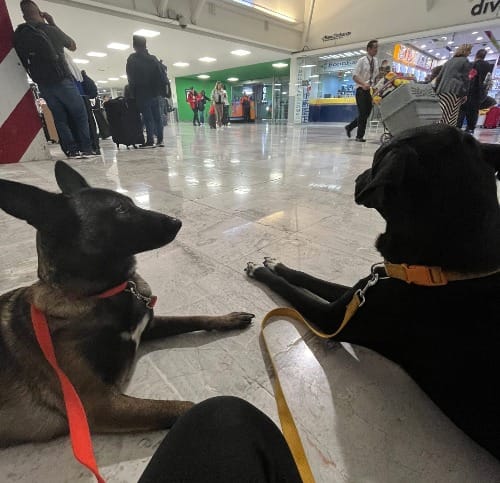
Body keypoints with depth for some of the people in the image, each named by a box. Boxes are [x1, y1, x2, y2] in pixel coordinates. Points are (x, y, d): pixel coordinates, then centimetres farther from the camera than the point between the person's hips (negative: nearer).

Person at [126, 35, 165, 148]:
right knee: (157, 116, 5)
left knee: (148, 117, -7)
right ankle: (160, 140, 3)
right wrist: (160, 90, 8)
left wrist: (132, 93, 1)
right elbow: (161, 76, 5)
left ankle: (150, 141, -10)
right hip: (154, 92, 4)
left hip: (142, 93, -4)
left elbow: (131, 78, -4)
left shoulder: (132, 59, 0)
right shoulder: (153, 58, 10)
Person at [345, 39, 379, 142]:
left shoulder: (375, 61, 13)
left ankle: (349, 127, 21)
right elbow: (355, 76, -12)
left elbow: (376, 76, 19)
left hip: (371, 90, 6)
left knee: (367, 113, 7)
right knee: (362, 113, -6)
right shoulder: (362, 60, -5)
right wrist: (364, 84, -26)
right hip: (362, 90, -6)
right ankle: (359, 136, 2)